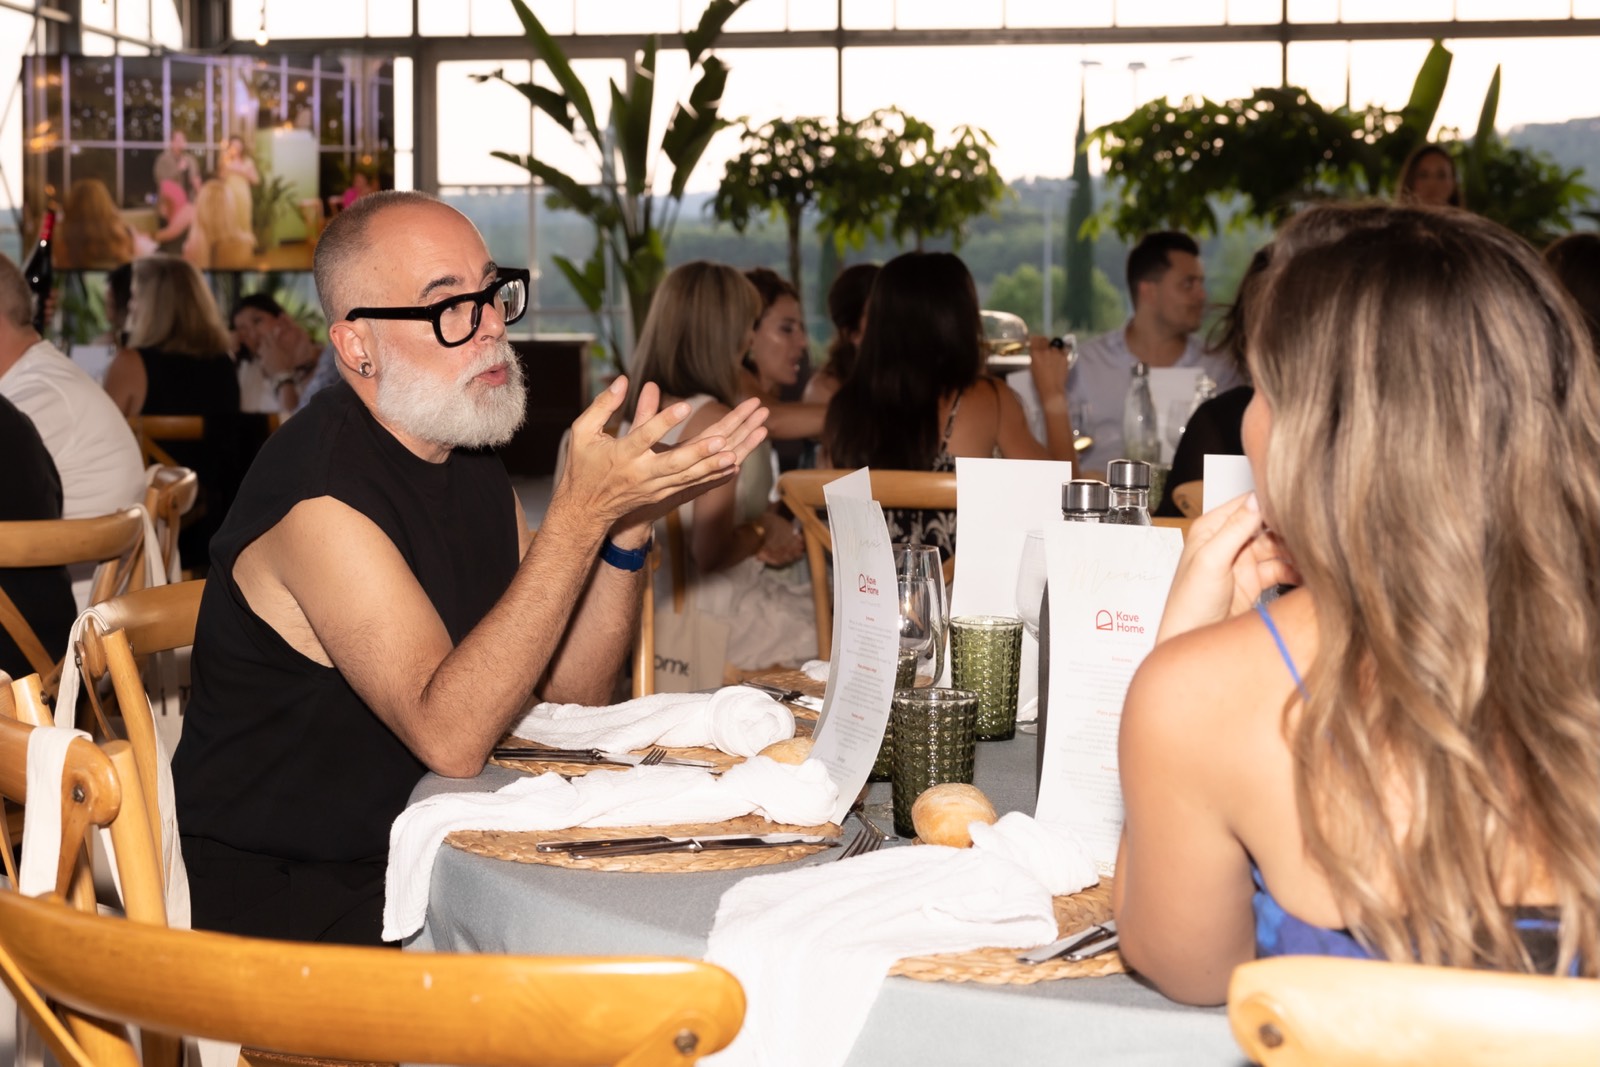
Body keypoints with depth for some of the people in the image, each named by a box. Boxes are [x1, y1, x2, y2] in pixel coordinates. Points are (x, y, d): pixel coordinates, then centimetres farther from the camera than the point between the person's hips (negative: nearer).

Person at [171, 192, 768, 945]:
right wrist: (579, 514, -31)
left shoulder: (472, 459, 9)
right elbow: (449, 737, -29)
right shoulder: (322, 491, -20)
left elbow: (572, 692, 7)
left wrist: (630, 520, -8)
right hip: (286, 892, -8)